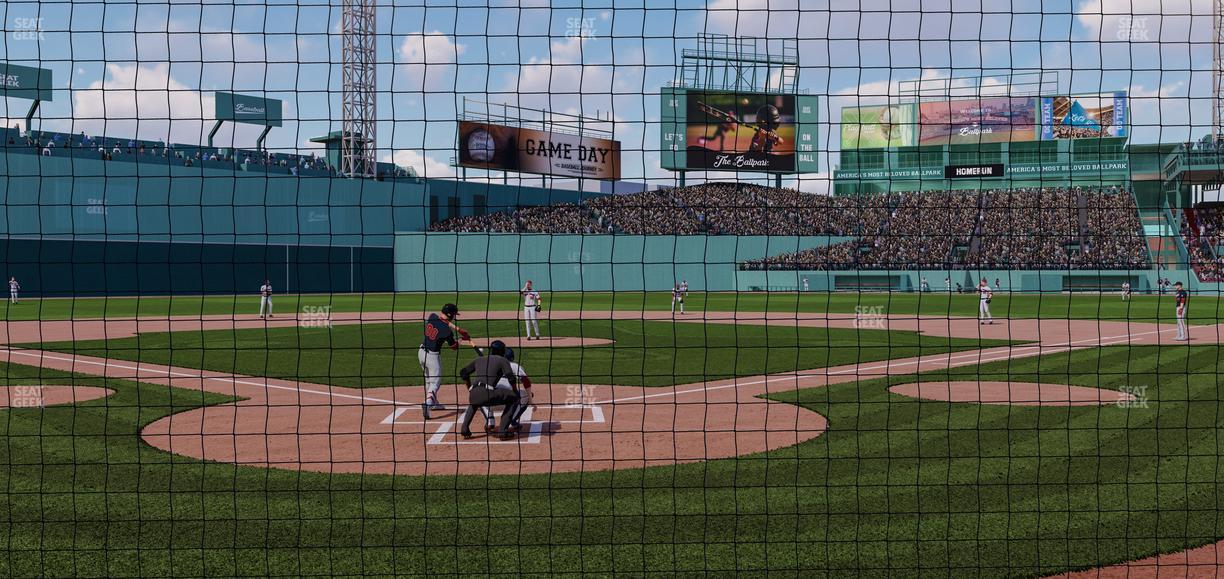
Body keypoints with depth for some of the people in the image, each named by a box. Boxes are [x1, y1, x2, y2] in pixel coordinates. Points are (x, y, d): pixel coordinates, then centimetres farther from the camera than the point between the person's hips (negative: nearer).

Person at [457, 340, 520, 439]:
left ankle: (464, 428, 23)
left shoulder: (479, 359, 29)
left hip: (473, 395, 6)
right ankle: (502, 430, 1)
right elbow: (511, 377, 0)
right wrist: (516, 392, 15)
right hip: (488, 394, -6)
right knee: (514, 398, 12)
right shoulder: (502, 360, 15)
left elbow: (463, 372, 31)